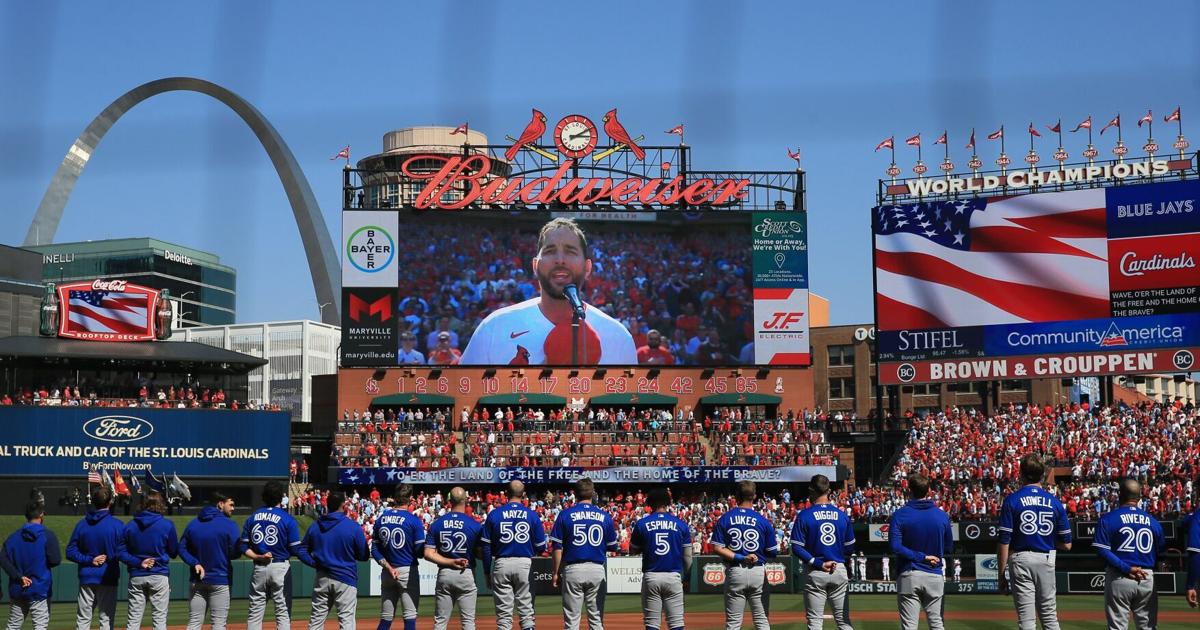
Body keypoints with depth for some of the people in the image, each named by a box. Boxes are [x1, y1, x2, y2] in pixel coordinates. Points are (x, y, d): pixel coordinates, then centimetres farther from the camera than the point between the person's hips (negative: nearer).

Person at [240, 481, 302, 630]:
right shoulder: (287, 519, -7)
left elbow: (243, 547, 3)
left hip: (258, 568, 4)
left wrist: (257, 557, -4)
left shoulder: (252, 518, 7)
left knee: (254, 612, 8)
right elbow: (295, 549, -8)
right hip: (280, 567, -4)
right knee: (283, 613, 0)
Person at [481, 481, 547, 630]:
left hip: (501, 564, 0)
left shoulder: (494, 514, 1)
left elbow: (486, 547, 1)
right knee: (526, 608, 6)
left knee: (503, 612, 4)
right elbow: (541, 547, 3)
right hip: (525, 564, 0)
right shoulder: (532, 515, 1)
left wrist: (487, 572, 8)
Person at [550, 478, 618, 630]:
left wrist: (556, 573, 4)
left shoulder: (565, 515, -2)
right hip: (597, 570, 2)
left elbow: (558, 548, -4)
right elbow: (612, 547, 7)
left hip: (572, 570, -2)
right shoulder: (605, 516, 3)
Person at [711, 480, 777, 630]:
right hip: (758, 572, -1)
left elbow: (717, 548, -8)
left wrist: (739, 558, -9)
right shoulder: (763, 522, -4)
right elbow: (772, 553, -1)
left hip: (734, 573, 1)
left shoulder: (724, 519, -1)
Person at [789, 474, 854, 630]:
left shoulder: (804, 516, -6)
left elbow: (797, 548, -12)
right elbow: (850, 548, 5)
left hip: (815, 574, -2)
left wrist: (818, 563, -11)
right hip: (840, 572, 2)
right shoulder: (842, 515, 2)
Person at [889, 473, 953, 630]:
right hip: (935, 576, 2)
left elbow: (895, 546, -16)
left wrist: (921, 557, -12)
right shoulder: (941, 515, 1)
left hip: (909, 576, -2)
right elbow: (948, 546, 8)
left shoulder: (900, 515, -6)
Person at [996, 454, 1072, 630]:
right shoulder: (1054, 502, 2)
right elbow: (1066, 544, 3)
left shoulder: (1012, 500, -6)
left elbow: (1004, 543, -9)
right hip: (1046, 559, 2)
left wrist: (1001, 574, -2)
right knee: (1049, 616, 12)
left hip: (1020, 560, -2)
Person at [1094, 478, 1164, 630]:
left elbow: (1102, 550, -12)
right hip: (1147, 579, 3)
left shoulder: (1107, 519, -2)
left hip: (1118, 579, -3)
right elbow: (1159, 553, 10)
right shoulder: (1152, 521, 8)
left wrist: (1127, 569, -14)